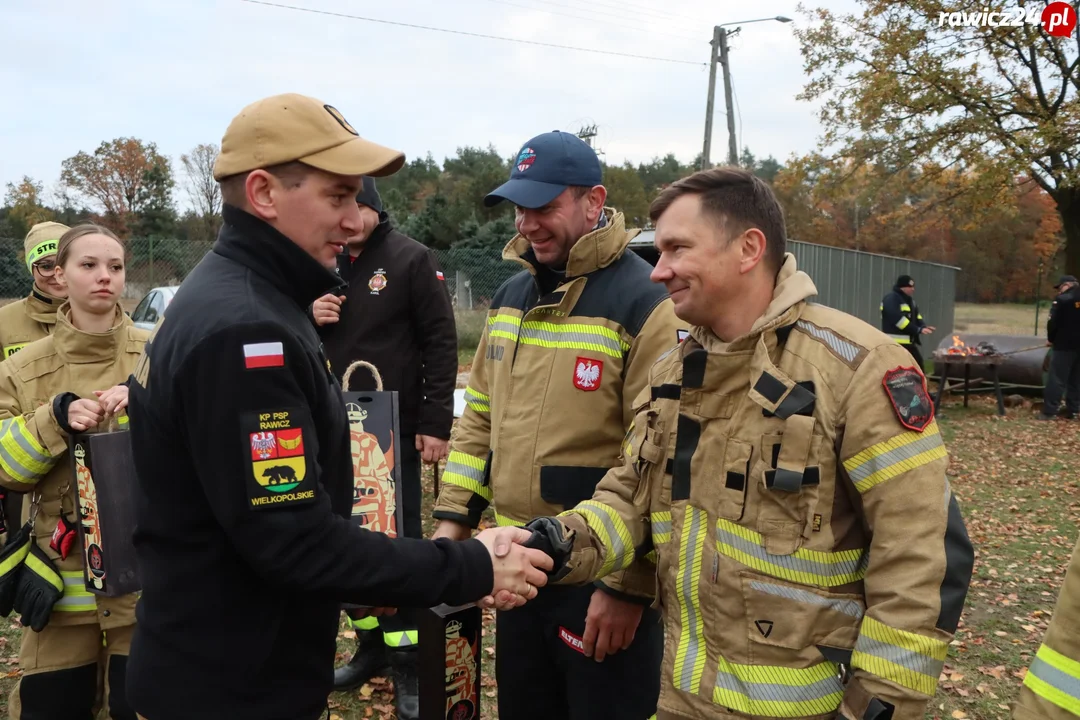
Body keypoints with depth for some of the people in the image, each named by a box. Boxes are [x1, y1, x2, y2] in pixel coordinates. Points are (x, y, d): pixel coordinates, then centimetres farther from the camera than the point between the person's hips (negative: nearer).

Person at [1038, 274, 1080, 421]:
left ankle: (1049, 411, -7)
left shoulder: (1062, 299, -12)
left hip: (1064, 344, -6)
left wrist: (1051, 338, 3)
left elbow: (1053, 322, -13)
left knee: (1056, 379, -5)